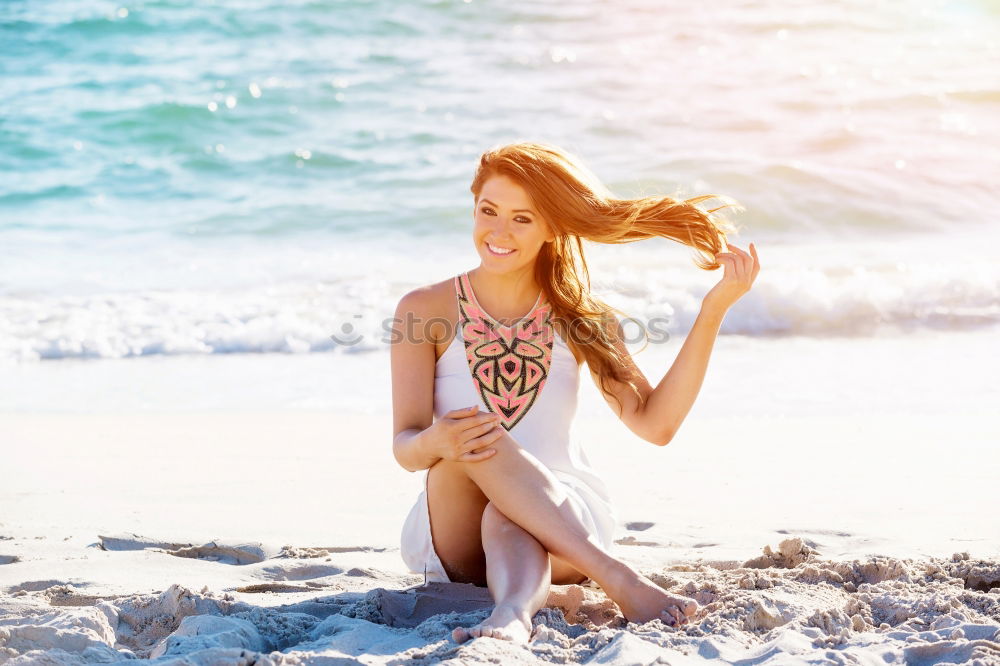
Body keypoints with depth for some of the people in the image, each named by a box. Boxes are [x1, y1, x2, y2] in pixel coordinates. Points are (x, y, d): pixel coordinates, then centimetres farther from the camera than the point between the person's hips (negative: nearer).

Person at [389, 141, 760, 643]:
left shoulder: (578, 318, 7)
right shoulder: (424, 310, 2)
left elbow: (653, 423, -6)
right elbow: (404, 445, -7)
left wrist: (713, 311, -12)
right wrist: (435, 443, -33)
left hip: (560, 525, 1)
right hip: (453, 538, 0)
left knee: (507, 521, -35)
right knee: (473, 442, -33)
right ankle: (619, 581, -42)